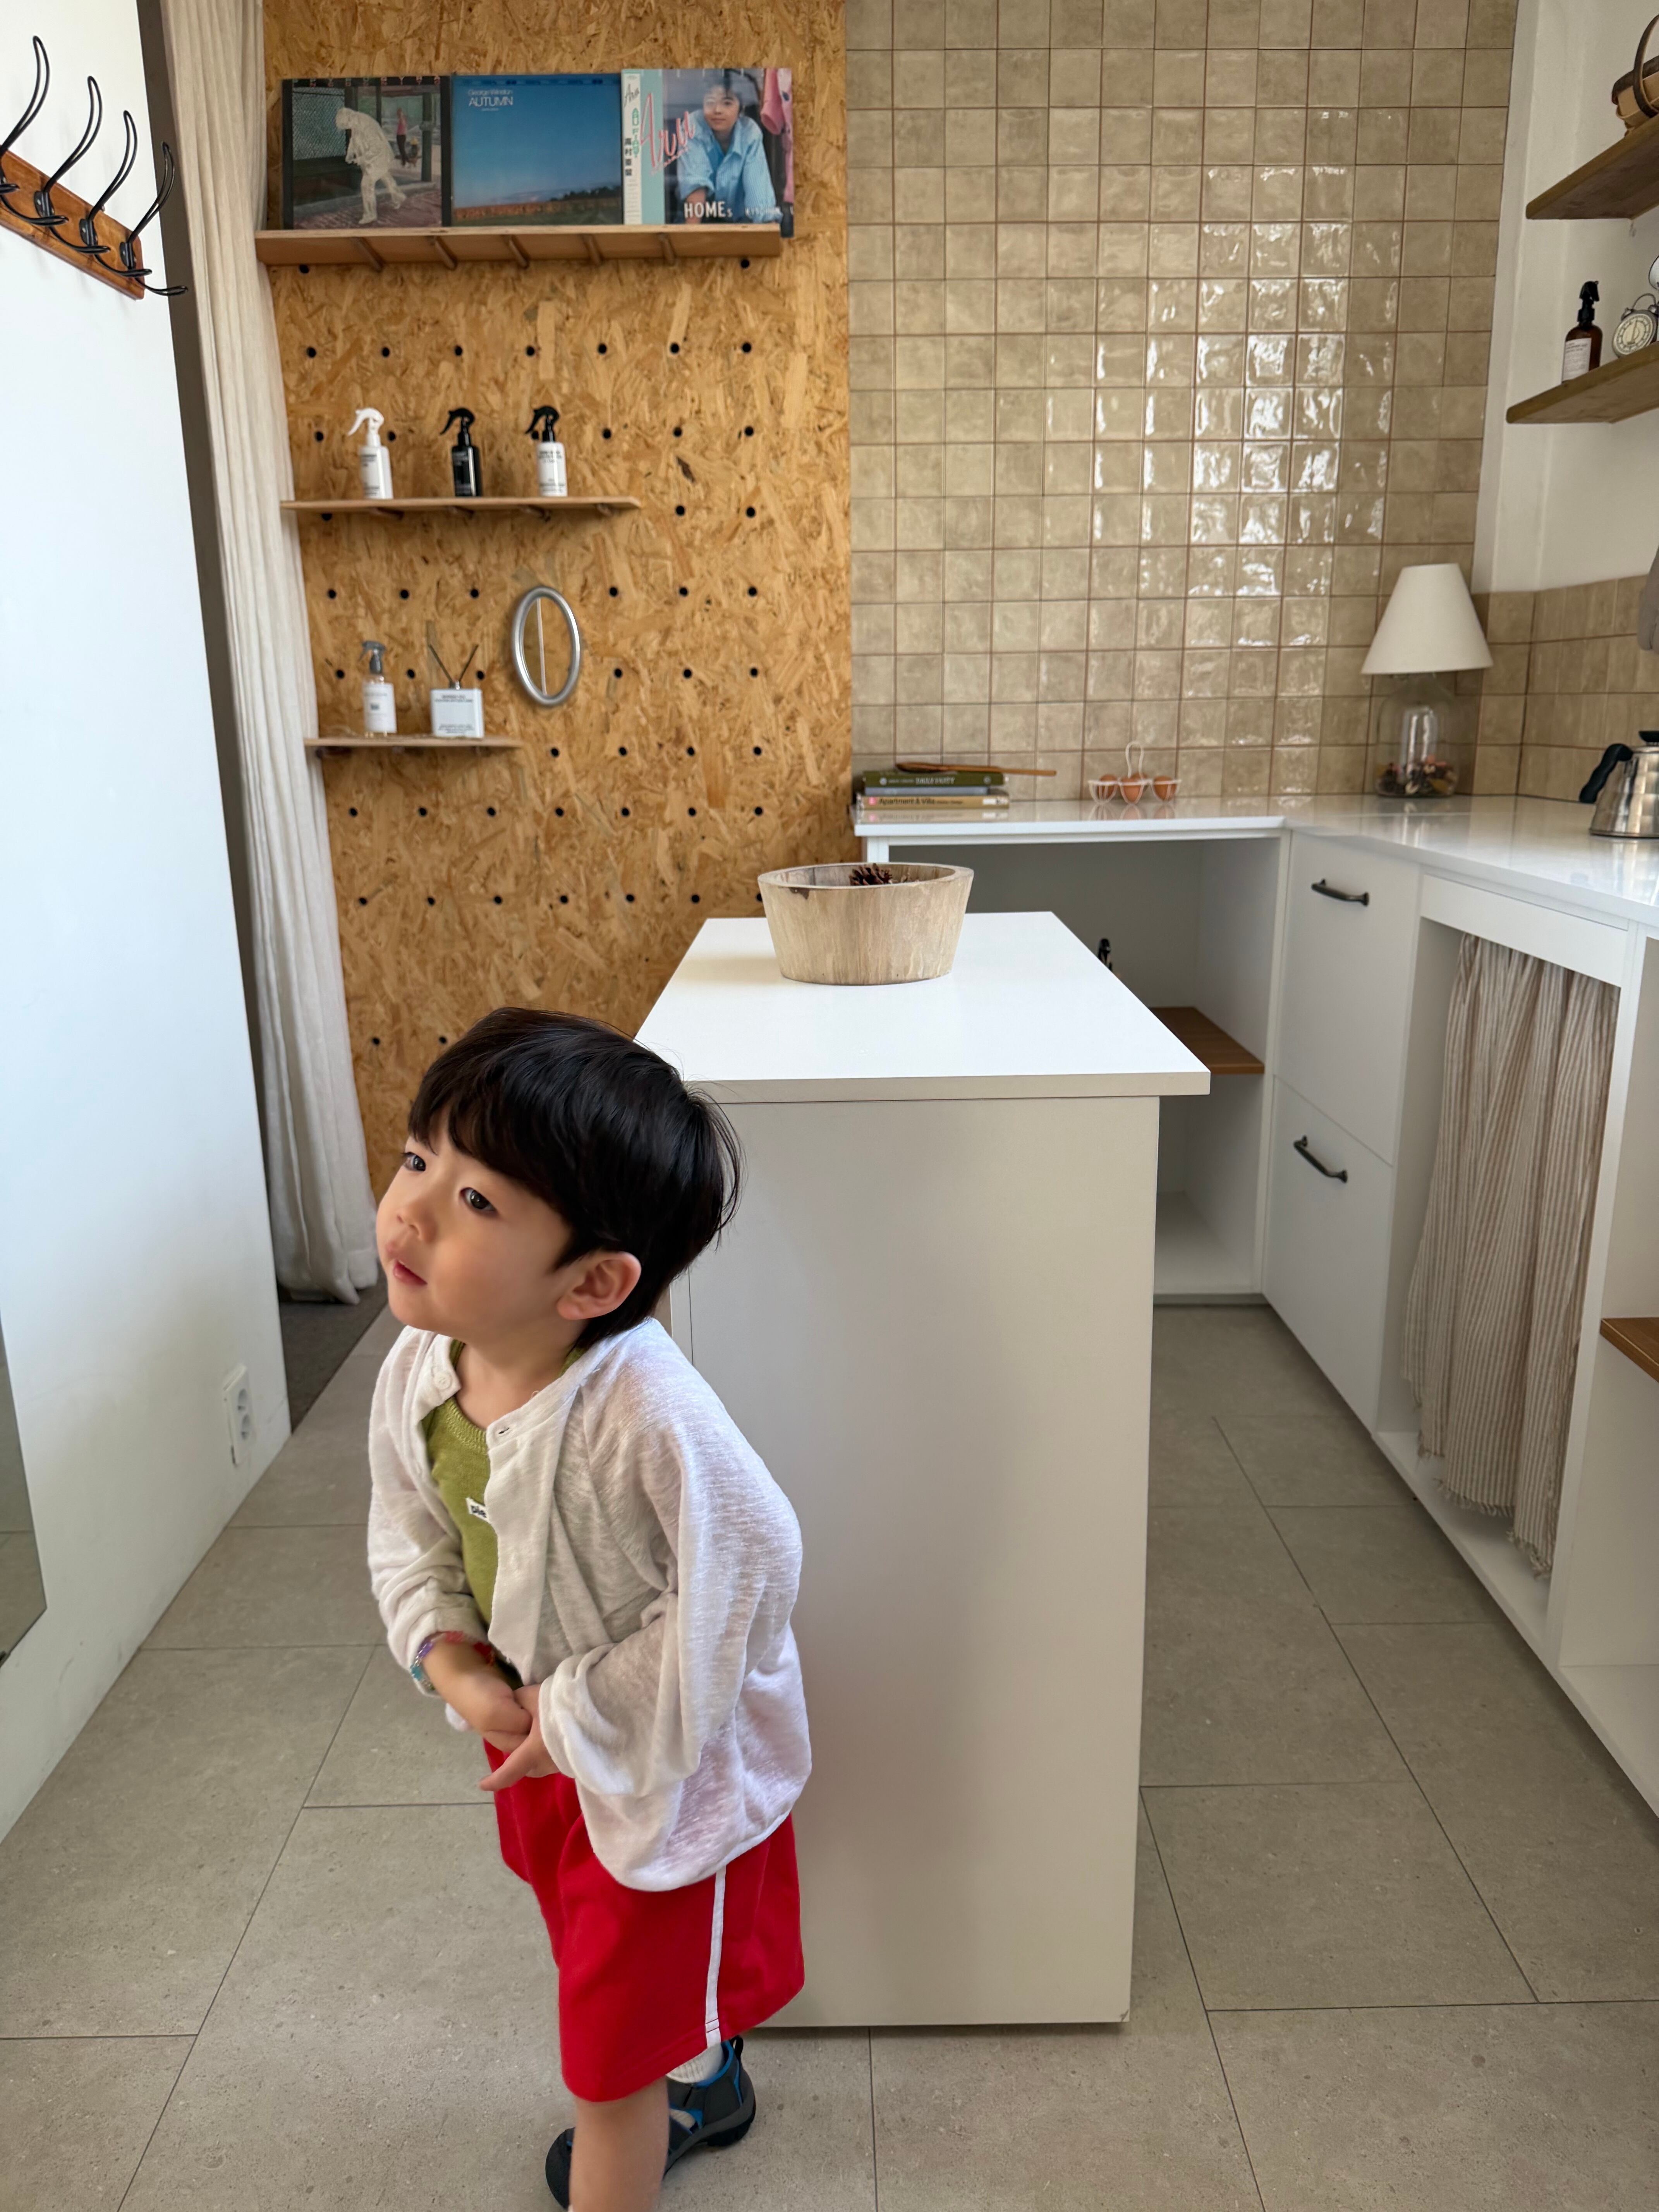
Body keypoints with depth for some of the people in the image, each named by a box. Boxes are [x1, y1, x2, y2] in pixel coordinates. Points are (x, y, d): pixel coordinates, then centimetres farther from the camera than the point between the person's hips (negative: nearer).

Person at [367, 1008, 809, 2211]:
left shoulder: (644, 1414, -40)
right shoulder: (419, 1369, -16)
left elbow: (746, 1572, -31)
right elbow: (409, 1528, 0)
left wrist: (583, 1713, -23)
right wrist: (452, 1660, -15)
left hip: (663, 1758, -8)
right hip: (533, 1737, 8)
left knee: (616, 2038, 13)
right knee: (601, 1951, 34)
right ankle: (702, 2086, 65)